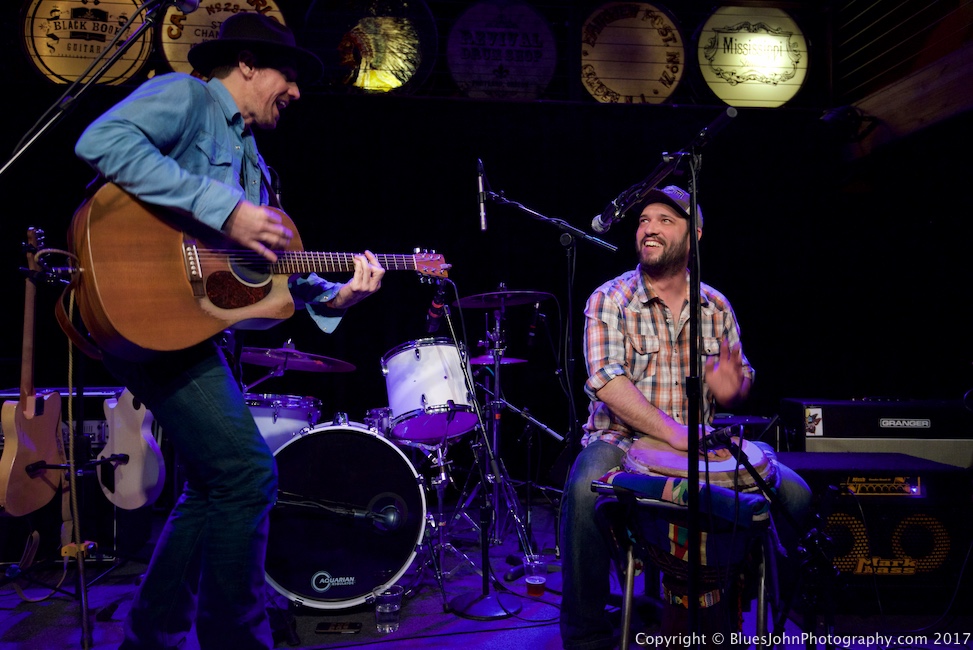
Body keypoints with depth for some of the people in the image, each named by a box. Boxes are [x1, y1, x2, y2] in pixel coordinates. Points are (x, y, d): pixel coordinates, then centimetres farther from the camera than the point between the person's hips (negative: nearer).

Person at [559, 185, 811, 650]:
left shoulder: (717, 307, 8)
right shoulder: (609, 301, -6)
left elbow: (740, 381, 15)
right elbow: (606, 380, -19)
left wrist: (731, 389, -12)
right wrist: (671, 432, -31)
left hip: (698, 444, 4)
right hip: (621, 441, -4)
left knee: (792, 492, -11)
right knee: (585, 488, -35)